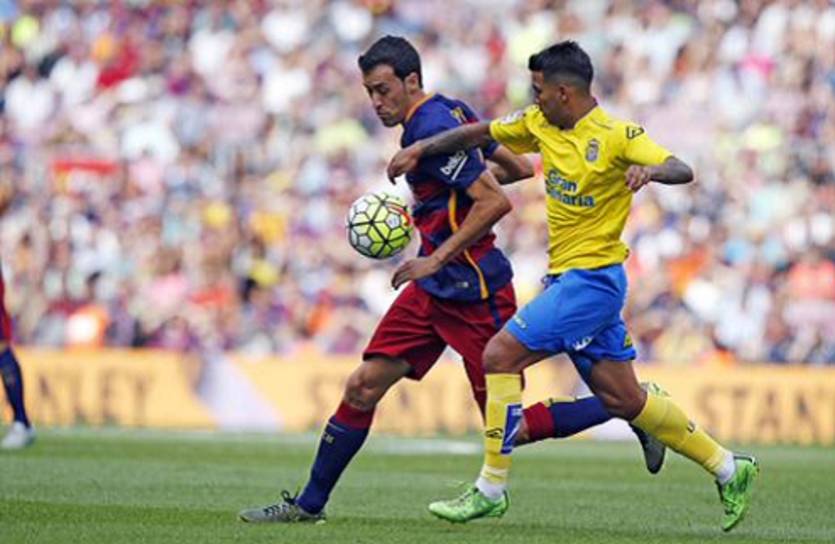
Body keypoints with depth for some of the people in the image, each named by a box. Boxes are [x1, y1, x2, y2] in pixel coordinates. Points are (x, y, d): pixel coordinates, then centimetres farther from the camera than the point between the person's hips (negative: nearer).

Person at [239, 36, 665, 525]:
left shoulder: (431, 130, -18)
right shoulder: (452, 110, 10)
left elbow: (496, 203, -24)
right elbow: (521, 169, 16)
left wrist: (437, 258, -20)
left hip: (473, 292, -10)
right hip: (435, 288, 10)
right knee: (362, 388, 3)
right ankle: (309, 505, 9)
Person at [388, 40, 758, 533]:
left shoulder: (616, 136, -14)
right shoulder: (540, 125, 8)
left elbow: (683, 171, -23)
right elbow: (479, 133, 18)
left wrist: (651, 169, -44)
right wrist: (421, 149, 8)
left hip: (593, 279, -8)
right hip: (567, 278, 8)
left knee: (500, 355, -15)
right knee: (622, 399, 10)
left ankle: (491, 488, -8)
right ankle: (730, 469, 21)